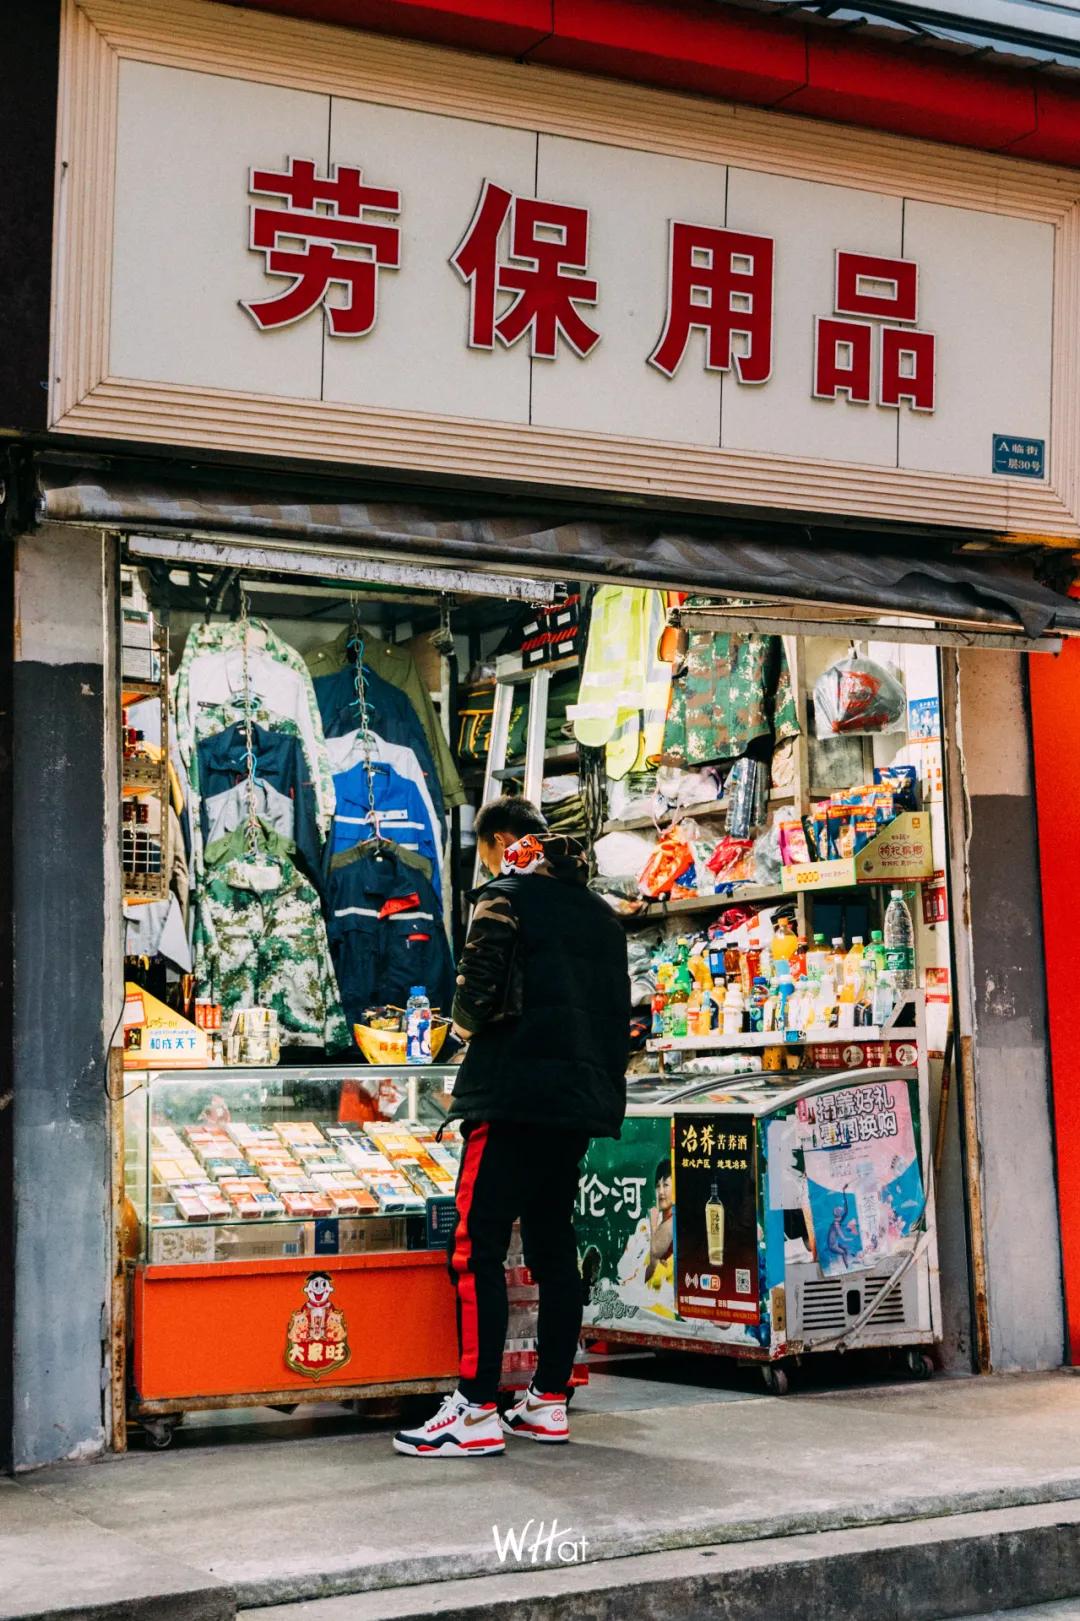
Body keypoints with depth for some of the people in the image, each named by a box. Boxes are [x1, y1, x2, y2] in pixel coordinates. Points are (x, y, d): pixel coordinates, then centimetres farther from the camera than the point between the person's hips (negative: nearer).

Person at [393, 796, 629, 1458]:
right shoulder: (600, 911, 17)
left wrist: (466, 1023, 4)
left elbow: (482, 992, -15)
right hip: (583, 1096, 8)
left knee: (479, 1249, -6)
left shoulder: (507, 896, -6)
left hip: (516, 1095, -8)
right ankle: (550, 1403, 16)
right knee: (554, 1247, 12)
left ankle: (477, 1412, -8)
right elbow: (620, 1011, 18)